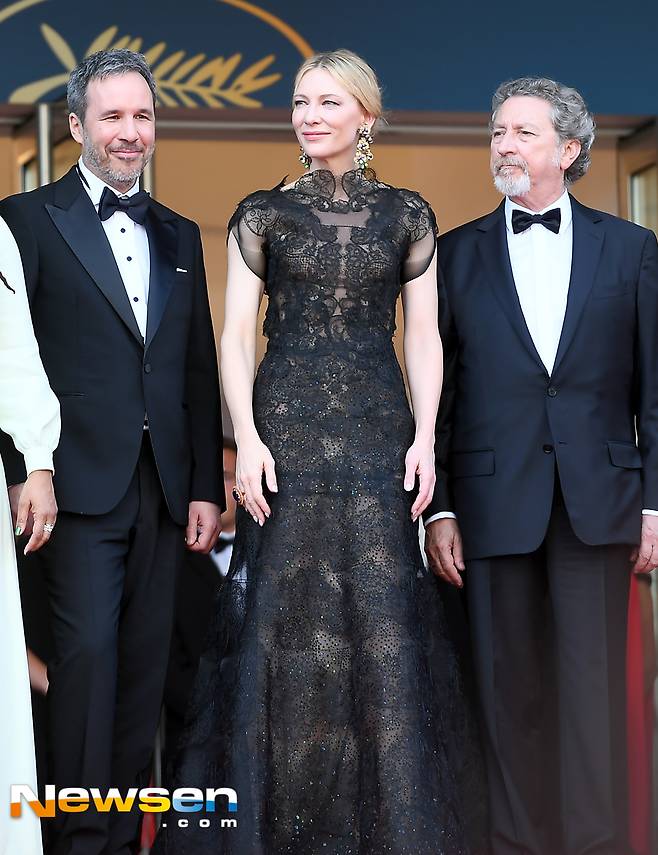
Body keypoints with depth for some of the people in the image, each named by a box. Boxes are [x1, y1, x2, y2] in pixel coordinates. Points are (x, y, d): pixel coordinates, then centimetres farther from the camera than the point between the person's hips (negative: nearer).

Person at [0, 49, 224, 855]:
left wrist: (205, 487, 10)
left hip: (163, 486, 5)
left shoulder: (179, 235, 16)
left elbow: (199, 371, 15)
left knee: (144, 664, 8)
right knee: (88, 653, -7)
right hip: (83, 484, -5)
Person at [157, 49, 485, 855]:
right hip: (286, 431, 0)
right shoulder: (263, 214, 6)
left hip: (379, 433, 1)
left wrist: (424, 438, -5)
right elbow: (235, 334, 2)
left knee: (383, 622, 1)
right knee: (283, 619, 1)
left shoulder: (407, 215, 8)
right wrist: (247, 439, -9)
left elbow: (424, 337, 6)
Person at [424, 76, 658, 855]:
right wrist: (437, 508, 0)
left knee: (593, 687, 0)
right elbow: (436, 391, 6)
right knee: (511, 689, 5)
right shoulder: (458, 253, 8)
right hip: (494, 502, 1)